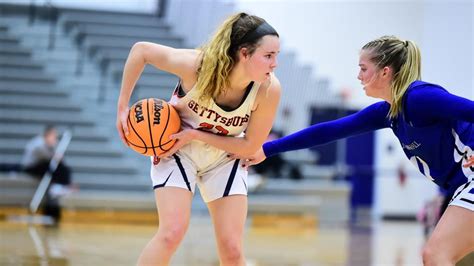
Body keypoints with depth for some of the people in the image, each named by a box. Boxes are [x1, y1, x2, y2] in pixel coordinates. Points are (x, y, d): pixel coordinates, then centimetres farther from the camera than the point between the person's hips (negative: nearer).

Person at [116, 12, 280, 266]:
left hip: (225, 158, 2)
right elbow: (141, 49, -17)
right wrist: (123, 106, -14)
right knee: (172, 232, -18)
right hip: (175, 149, -2)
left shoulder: (268, 89, -27)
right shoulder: (196, 65, -32)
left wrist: (195, 135, -24)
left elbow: (250, 146, -16)